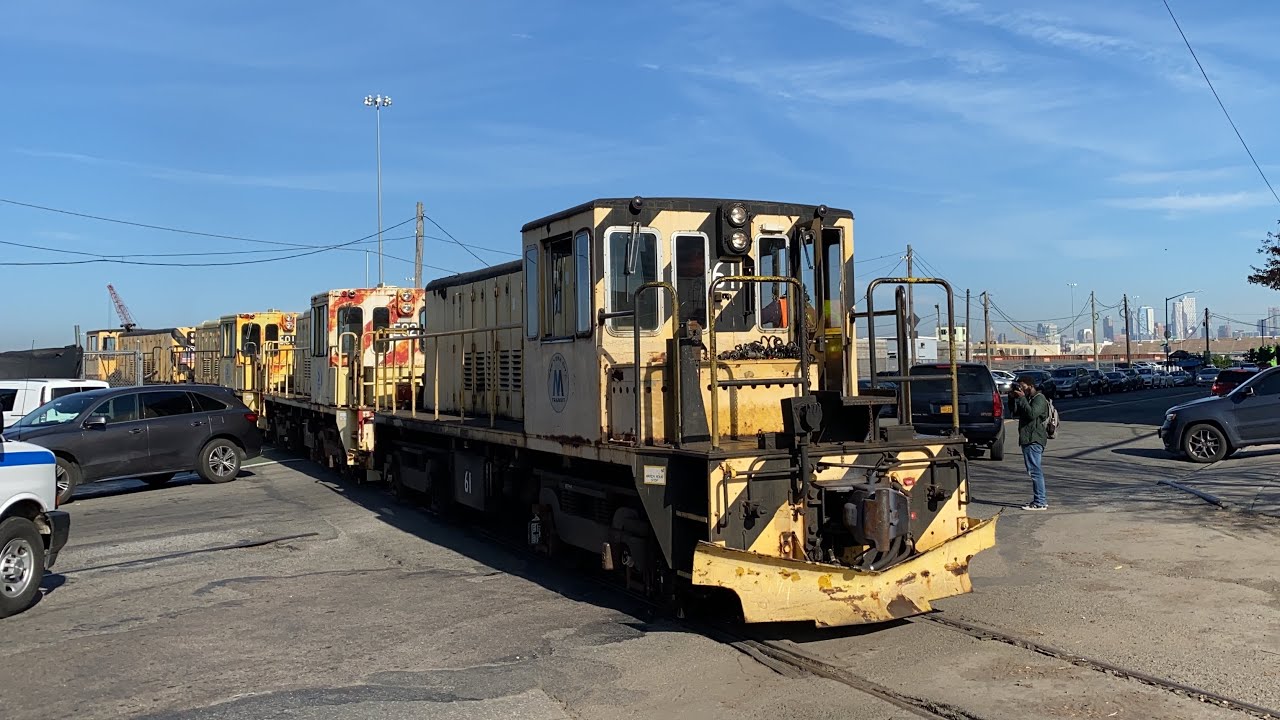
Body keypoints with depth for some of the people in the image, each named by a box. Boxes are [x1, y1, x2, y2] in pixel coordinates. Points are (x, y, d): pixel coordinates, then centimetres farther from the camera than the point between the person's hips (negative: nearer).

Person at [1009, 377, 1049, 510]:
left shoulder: (1039, 399, -9)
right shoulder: (1029, 399, 21)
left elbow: (1031, 414, -23)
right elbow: (1015, 413, 19)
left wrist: (1022, 398, -19)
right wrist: (1013, 399, 5)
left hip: (1034, 440, -10)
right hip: (1030, 439, 10)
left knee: (1035, 471, -10)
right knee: (1037, 471, 13)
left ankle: (1039, 503, -9)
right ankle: (1042, 500, 18)